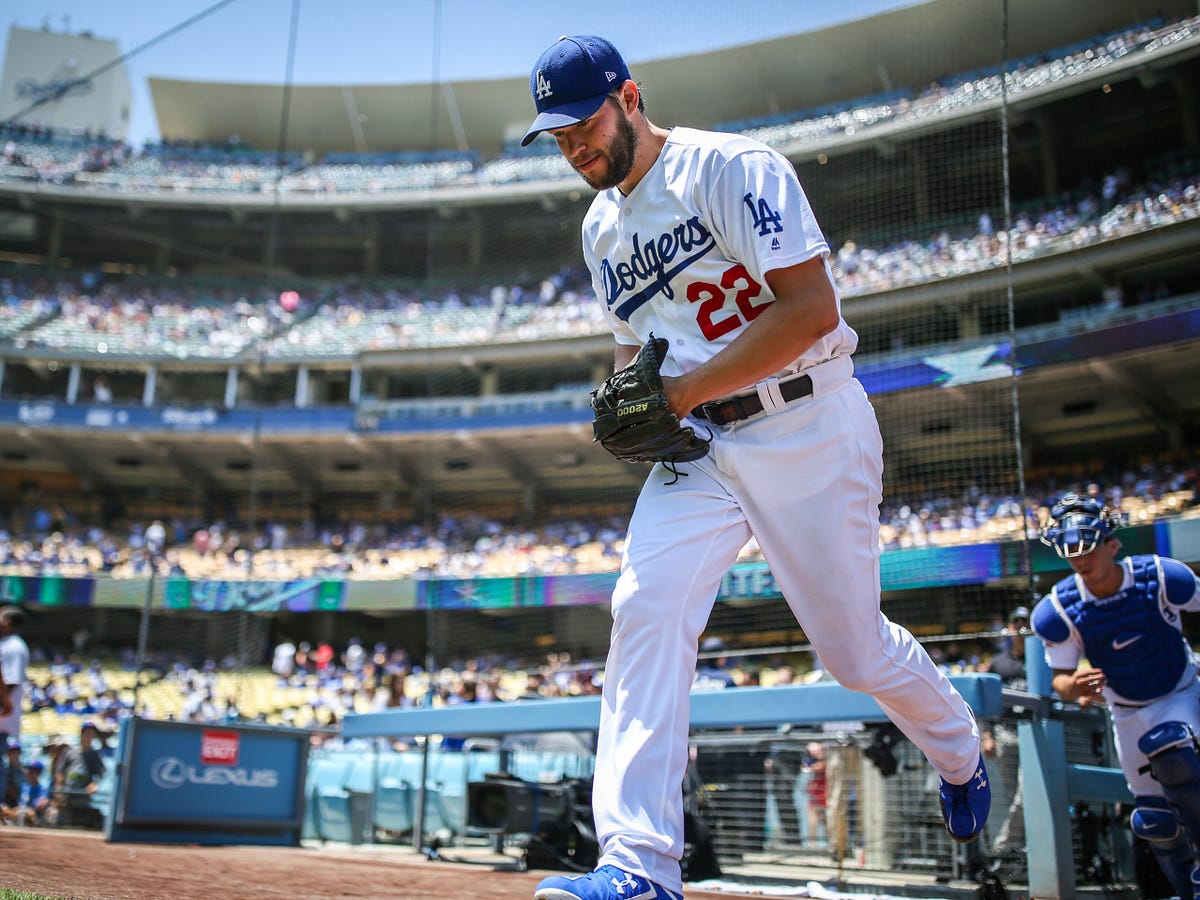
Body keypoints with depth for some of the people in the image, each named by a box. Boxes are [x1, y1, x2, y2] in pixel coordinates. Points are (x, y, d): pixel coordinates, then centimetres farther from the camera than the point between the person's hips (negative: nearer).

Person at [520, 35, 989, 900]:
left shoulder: (729, 166, -11)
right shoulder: (602, 227, 13)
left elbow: (811, 307, -20)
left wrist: (683, 391, -21)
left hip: (809, 424, -6)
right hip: (698, 444, 6)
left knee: (851, 646, 3)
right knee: (646, 608, -16)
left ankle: (959, 751, 36)